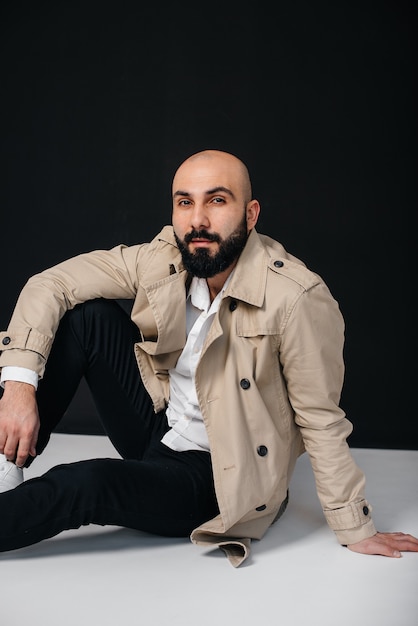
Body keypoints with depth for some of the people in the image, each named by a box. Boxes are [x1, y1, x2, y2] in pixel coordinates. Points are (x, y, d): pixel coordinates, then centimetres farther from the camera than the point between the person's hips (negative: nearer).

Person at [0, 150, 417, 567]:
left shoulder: (299, 298, -26)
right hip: (157, 426, 5)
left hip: (213, 477, -5)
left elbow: (321, 422, -18)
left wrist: (355, 532, -11)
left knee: (83, 484, -30)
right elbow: (50, 284, -9)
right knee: (86, 311, -12)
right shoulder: (164, 259, -10)